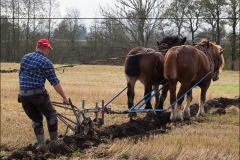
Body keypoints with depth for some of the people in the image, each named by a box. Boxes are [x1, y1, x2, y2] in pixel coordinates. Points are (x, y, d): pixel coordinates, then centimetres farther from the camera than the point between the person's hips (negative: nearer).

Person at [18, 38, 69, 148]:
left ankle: (41, 143, 14)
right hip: (38, 93, -5)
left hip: (23, 95, 5)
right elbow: (55, 82, -6)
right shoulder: (46, 62, -5)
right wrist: (64, 97, 1)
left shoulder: (25, 58, 12)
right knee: (51, 115, 14)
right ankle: (54, 141, 15)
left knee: (36, 119, 18)